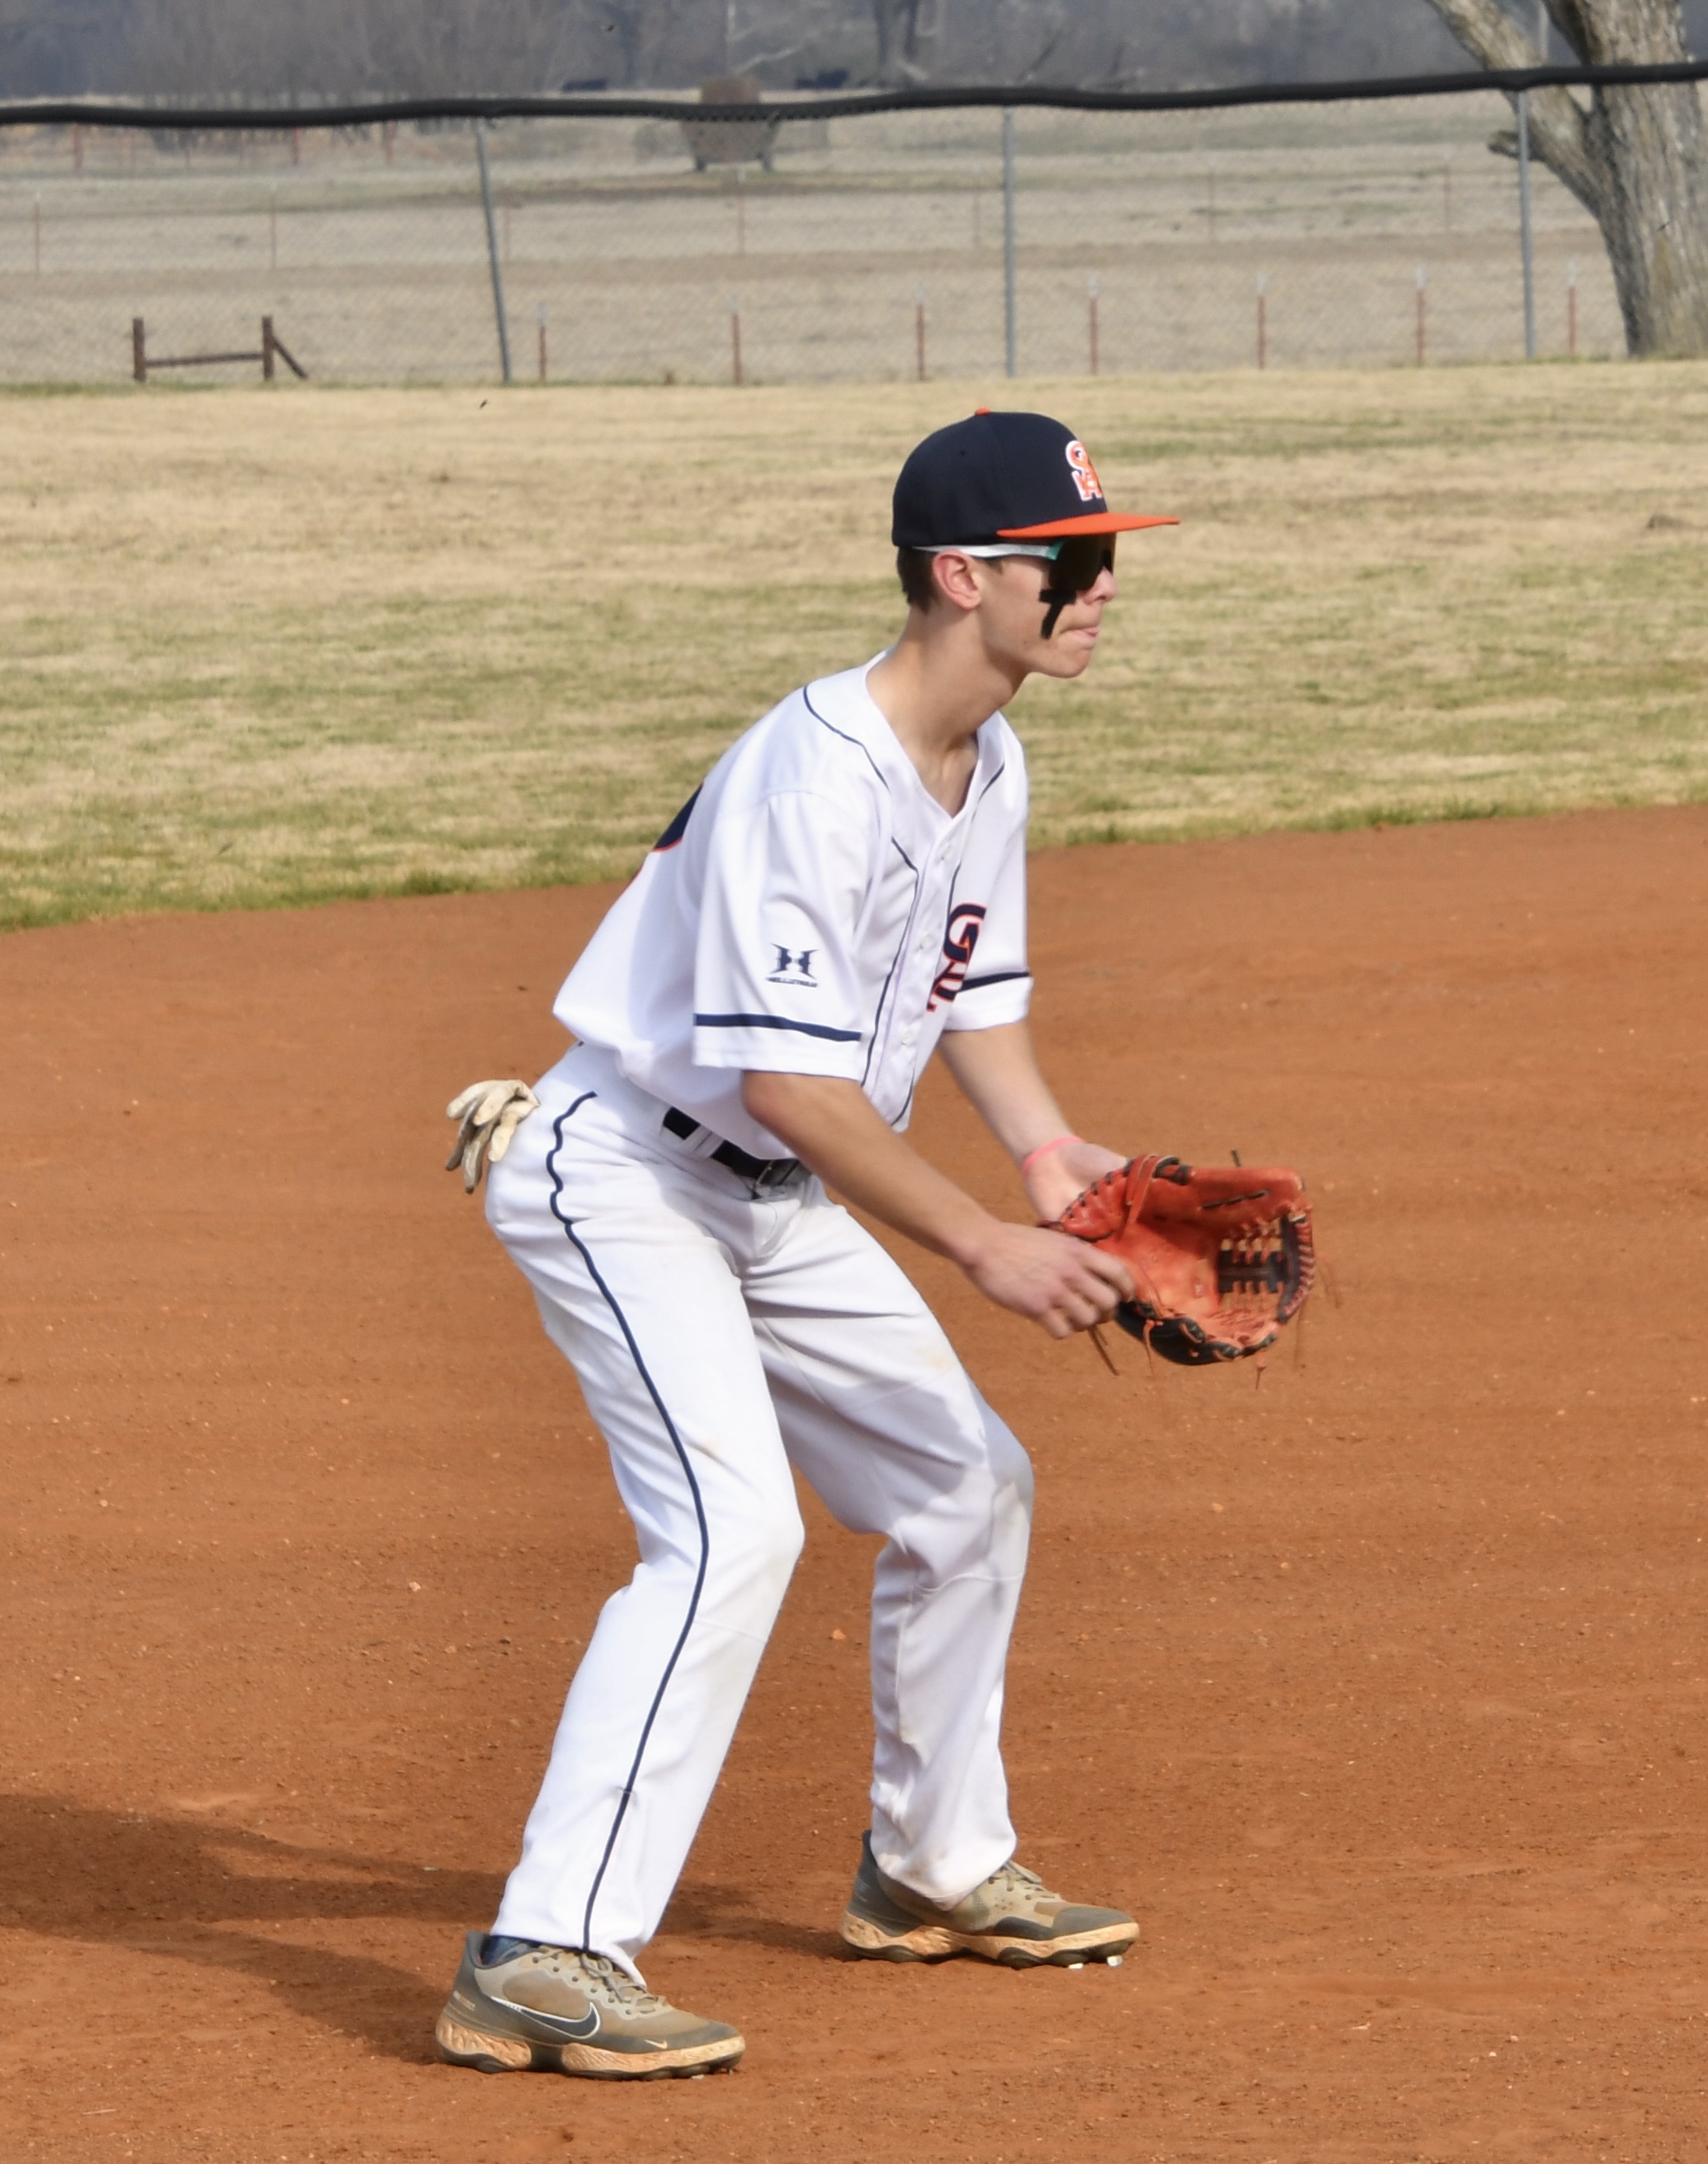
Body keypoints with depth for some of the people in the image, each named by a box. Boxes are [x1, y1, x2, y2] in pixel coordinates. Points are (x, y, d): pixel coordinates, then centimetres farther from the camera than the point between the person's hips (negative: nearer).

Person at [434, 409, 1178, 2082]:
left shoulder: (988, 766, 3)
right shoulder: (815, 775, -27)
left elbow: (974, 996, 16)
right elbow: (785, 1077, -31)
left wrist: (1046, 1146, -3)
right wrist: (985, 1249, -30)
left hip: (777, 1202, 10)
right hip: (621, 1175, -10)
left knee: (970, 1489, 15)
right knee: (731, 1528, -25)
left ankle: (935, 1874, 35)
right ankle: (545, 1962, -27)